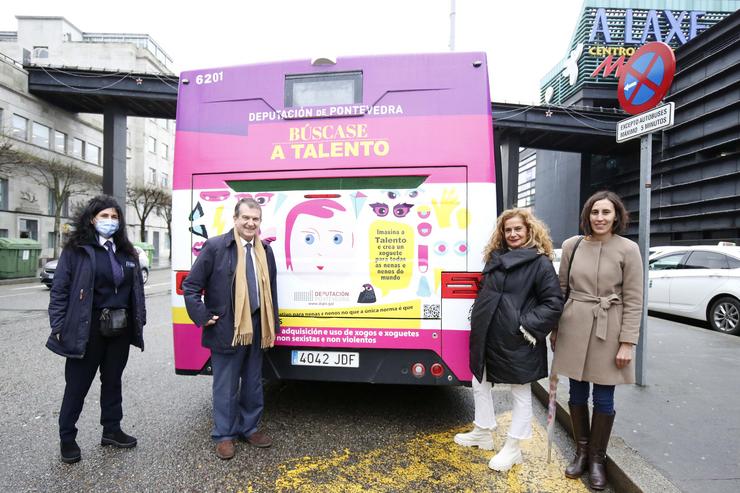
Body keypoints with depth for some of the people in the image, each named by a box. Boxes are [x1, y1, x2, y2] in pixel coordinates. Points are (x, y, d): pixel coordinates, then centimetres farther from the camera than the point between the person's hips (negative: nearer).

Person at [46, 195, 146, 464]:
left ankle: (111, 430, 31)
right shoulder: (76, 250, -5)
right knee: (77, 385, 8)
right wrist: (58, 327, -10)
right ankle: (67, 439, 26)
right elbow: (59, 289, -6)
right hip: (87, 329, -4)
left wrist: (139, 320, 8)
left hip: (120, 329, 5)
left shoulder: (126, 252, 10)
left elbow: (136, 288, 12)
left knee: (112, 380, 16)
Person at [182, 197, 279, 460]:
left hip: (256, 328, 5)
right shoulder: (215, 246, -9)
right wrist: (203, 317, -9)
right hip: (226, 329, -5)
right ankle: (224, 435, 27)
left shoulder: (265, 250, 8)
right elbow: (190, 285, -5)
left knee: (253, 384, 17)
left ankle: (249, 428, 35)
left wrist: (272, 323, 12)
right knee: (226, 387, 8)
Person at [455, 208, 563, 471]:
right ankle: (483, 433, 37)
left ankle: (513, 448, 25)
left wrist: (528, 325, -18)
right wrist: (478, 319, 12)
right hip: (486, 335, 7)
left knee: (521, 392, 10)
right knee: (479, 382, 18)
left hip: (516, 340, -7)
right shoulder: (495, 257, 9)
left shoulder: (540, 263, -9)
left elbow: (554, 302, -12)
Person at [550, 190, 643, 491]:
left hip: (608, 330, -2)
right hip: (574, 327, 2)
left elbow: (633, 300, -5)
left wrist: (627, 343, -9)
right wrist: (554, 329, 8)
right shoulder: (572, 245, 1)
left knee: (603, 398, 8)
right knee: (577, 394, 13)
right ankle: (581, 450, 33)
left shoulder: (628, 249, -5)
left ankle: (597, 458, 28)